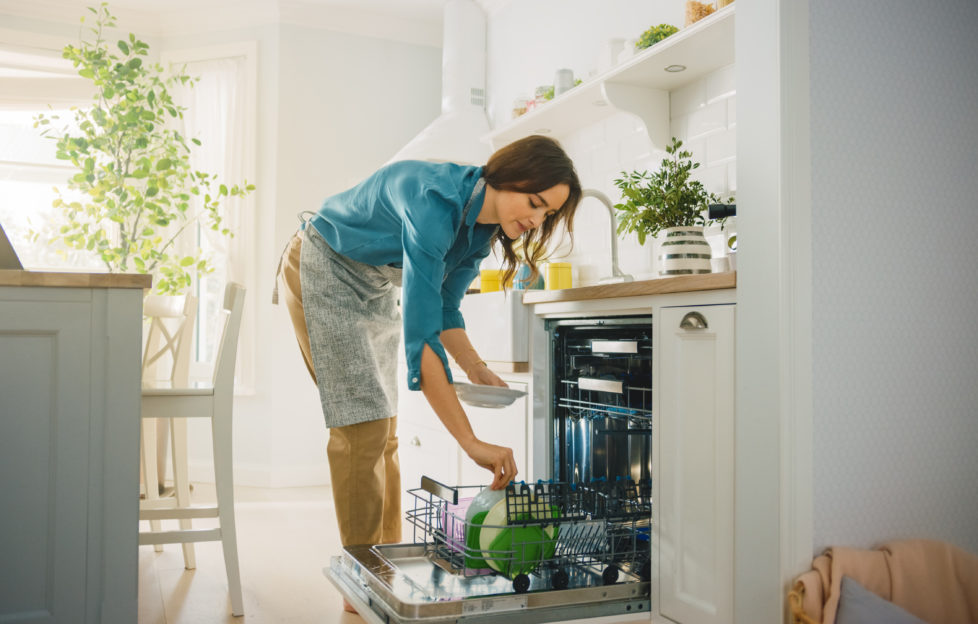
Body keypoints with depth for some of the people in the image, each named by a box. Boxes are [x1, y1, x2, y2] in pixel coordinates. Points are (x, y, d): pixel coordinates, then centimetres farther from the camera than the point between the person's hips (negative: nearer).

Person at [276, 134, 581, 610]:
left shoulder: (483, 223, -9)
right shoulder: (437, 200, -36)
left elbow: (443, 308, 4)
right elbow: (419, 333, -43)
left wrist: (475, 367, -13)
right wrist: (472, 443, -45)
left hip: (375, 287, 8)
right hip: (322, 270, -8)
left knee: (385, 429, 6)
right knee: (363, 426, -13)